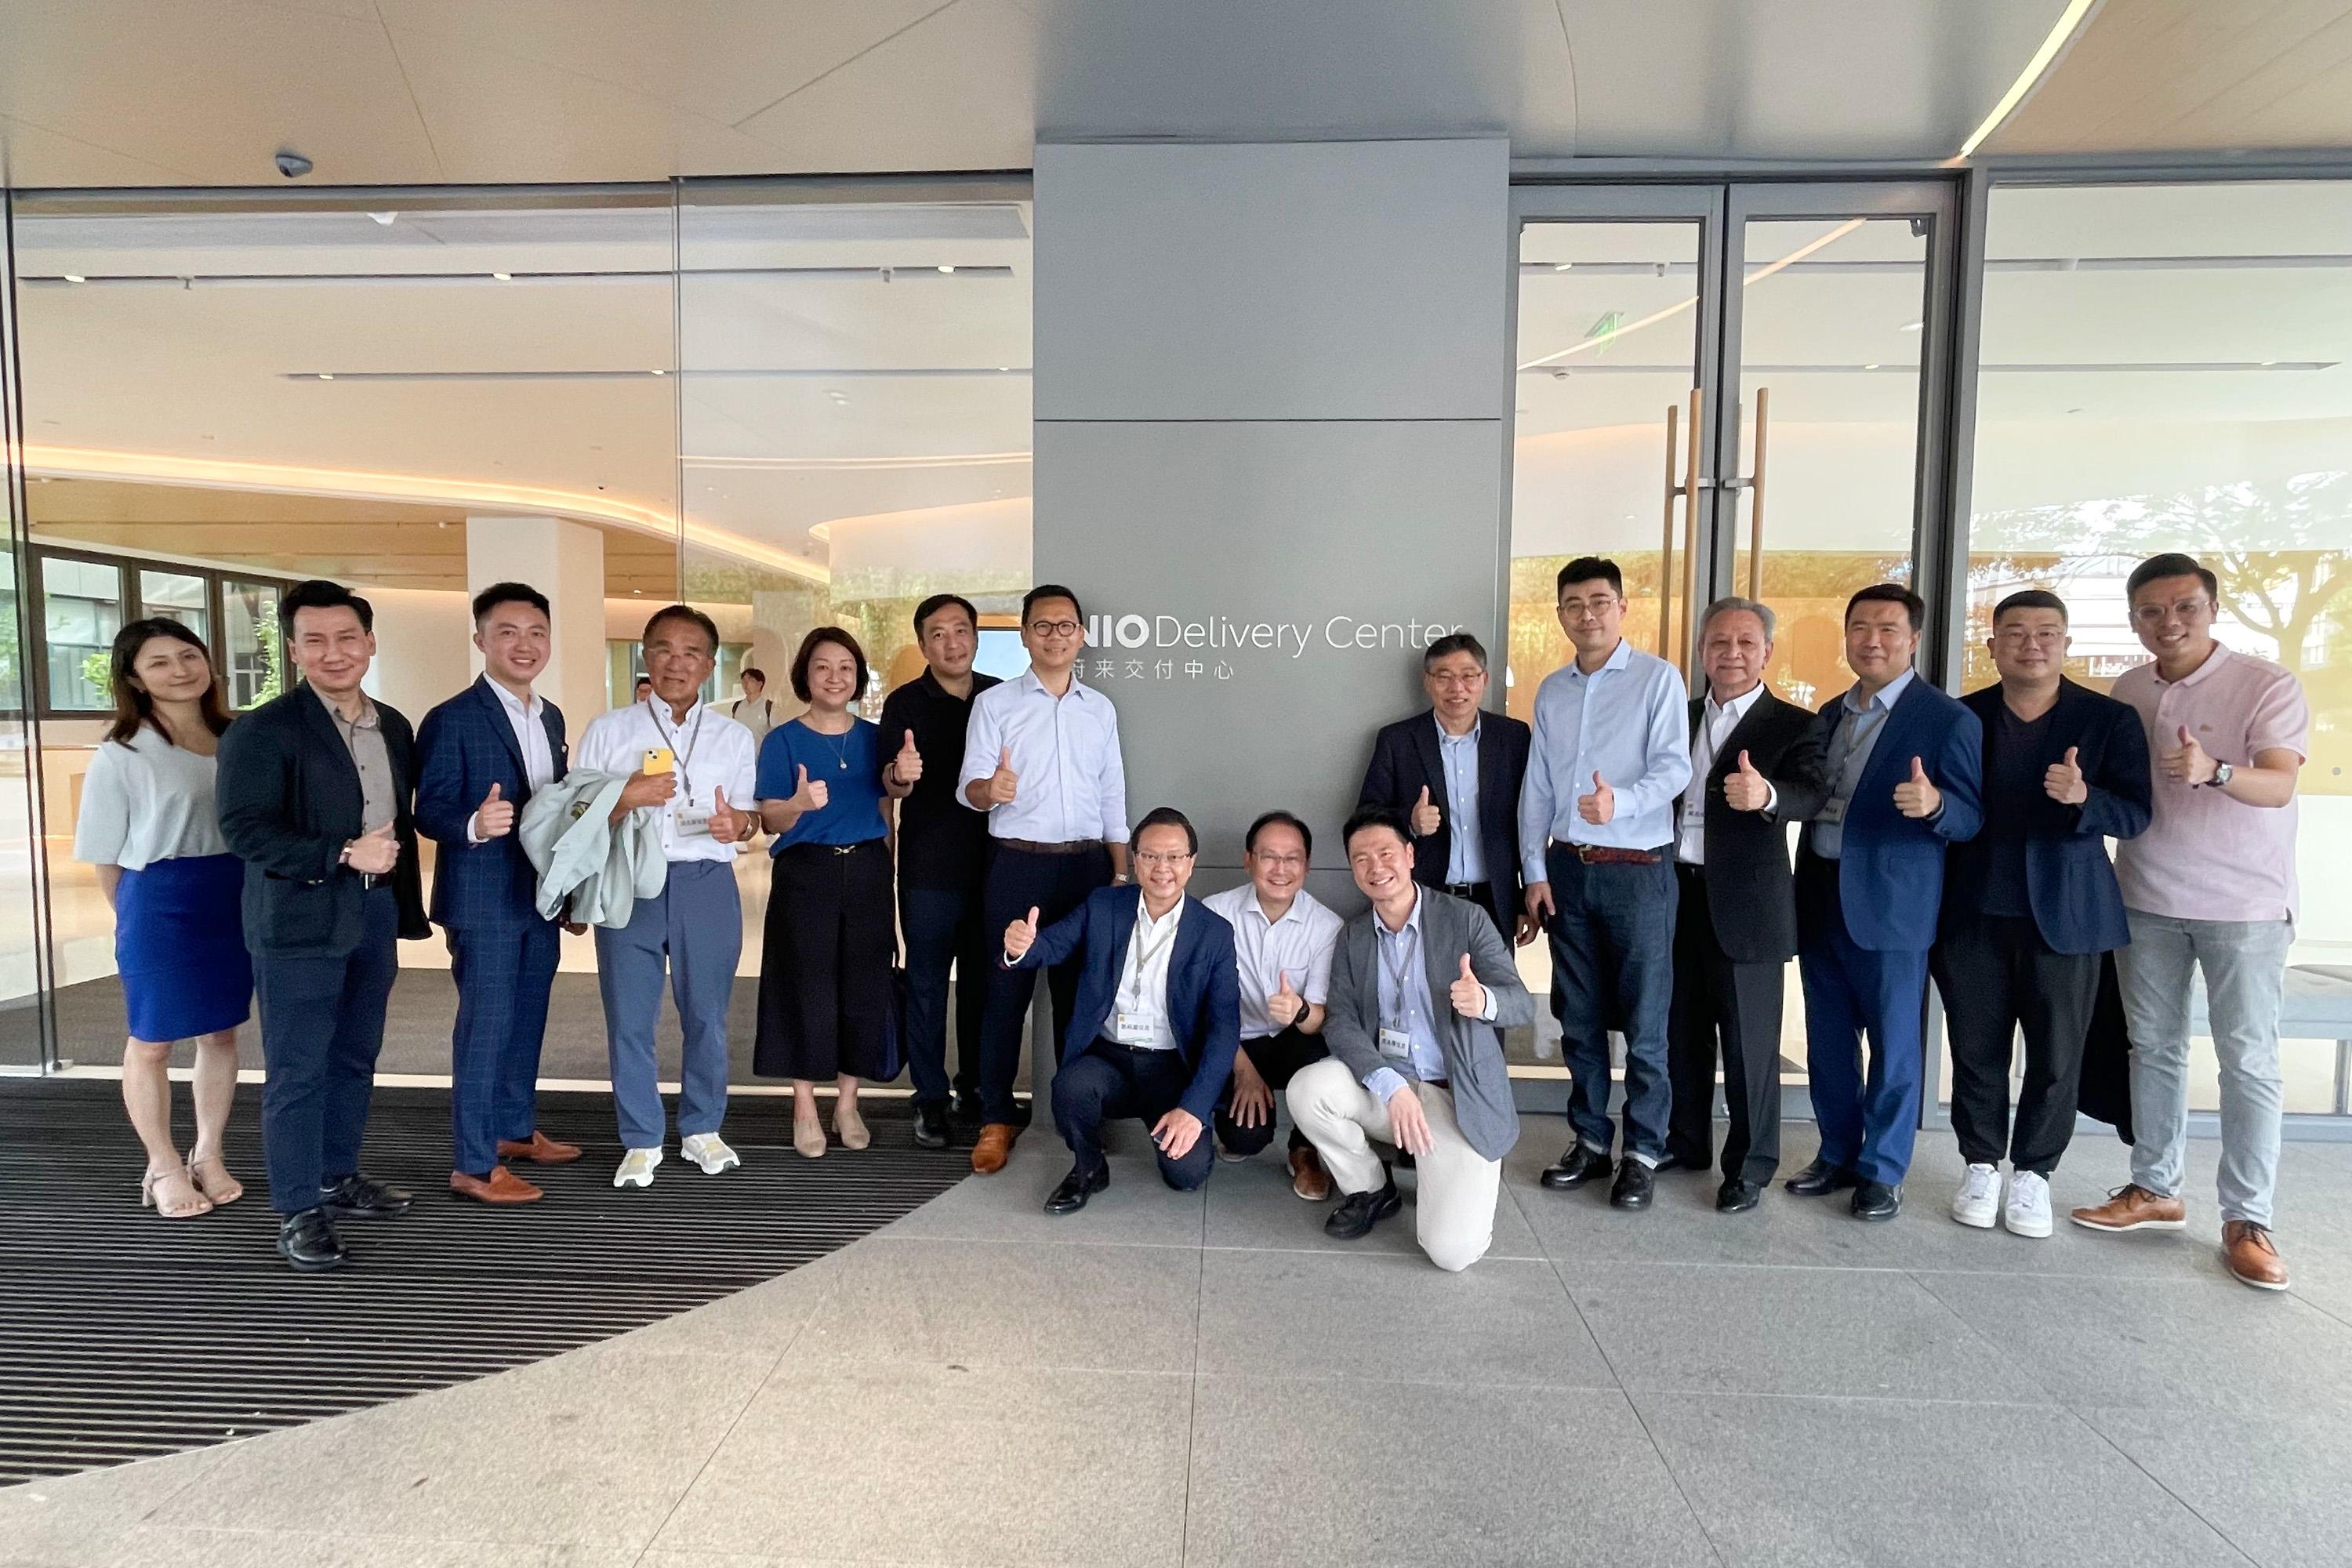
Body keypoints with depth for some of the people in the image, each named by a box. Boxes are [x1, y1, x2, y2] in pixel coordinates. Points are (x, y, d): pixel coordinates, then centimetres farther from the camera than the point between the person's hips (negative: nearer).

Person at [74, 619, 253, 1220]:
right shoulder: (120, 756, -8)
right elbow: (106, 859, -2)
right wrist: (145, 911, 5)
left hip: (234, 900, 4)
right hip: (160, 906, -4)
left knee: (221, 1033, 13)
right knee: (152, 1041, 9)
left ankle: (208, 1156, 29)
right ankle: (164, 1169, 25)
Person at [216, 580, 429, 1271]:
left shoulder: (393, 726, 10)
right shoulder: (261, 731, -11)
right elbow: (243, 830, -18)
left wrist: (402, 910, 13)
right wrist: (343, 854, -23)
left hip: (376, 913, 6)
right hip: (300, 921, -6)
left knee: (355, 1059, 16)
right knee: (296, 1072, 2)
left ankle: (339, 1178, 31)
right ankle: (298, 1211, 13)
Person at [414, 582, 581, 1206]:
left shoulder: (551, 717, 10)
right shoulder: (451, 720, -12)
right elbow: (430, 813, -14)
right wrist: (475, 824, -36)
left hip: (540, 896, 7)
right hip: (483, 899, -7)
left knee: (526, 1021, 17)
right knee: (486, 1026, -2)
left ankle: (515, 1130, 32)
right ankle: (472, 1164, 9)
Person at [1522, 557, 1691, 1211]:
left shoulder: (1658, 678, -3)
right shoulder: (1551, 691, 11)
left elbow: (1674, 767, -12)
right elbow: (1537, 788, 10)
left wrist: (1621, 802, -31)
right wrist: (1536, 872, 5)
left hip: (1638, 869, -4)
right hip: (1568, 869, 5)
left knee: (1644, 1021, 2)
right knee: (1579, 1018, 12)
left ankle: (1642, 1152, 15)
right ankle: (1590, 1140, 24)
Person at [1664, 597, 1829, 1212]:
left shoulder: (1793, 726, -4)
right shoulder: (1680, 718, 11)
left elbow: (1811, 794, -22)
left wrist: (1765, 795, -44)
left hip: (1746, 902, -5)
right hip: (1677, 895, 5)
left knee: (1748, 1042, 4)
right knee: (1681, 1031, 16)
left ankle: (1750, 1166, 18)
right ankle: (1685, 1143, 31)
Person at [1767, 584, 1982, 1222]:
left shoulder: (1947, 719, -8)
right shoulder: (1830, 714, 12)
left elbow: (1971, 818, -11)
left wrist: (1933, 804, -32)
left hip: (1890, 904, -6)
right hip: (1820, 898, 6)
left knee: (1892, 1044, 6)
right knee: (1828, 1040, 14)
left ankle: (1883, 1171, 20)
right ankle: (1838, 1155, 29)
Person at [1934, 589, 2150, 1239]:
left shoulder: (2110, 719, -1)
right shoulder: (1961, 718, 2)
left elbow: (2136, 813, -7)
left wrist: (2083, 797, -26)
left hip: (2064, 915, 0)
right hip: (1973, 915, 1)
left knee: (2056, 1056, 8)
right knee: (1977, 1050, 9)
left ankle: (2033, 1172, 24)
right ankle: (1982, 1166, 24)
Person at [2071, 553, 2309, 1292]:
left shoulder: (2268, 685, -9)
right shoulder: (2126, 690, 6)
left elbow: (2278, 786, -22)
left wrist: (2215, 771, -40)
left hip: (2243, 904, -4)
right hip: (2146, 899, 5)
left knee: (2249, 1060, 0)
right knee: (2153, 1048, 11)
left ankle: (2247, 1221, 8)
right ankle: (2154, 1190, 22)